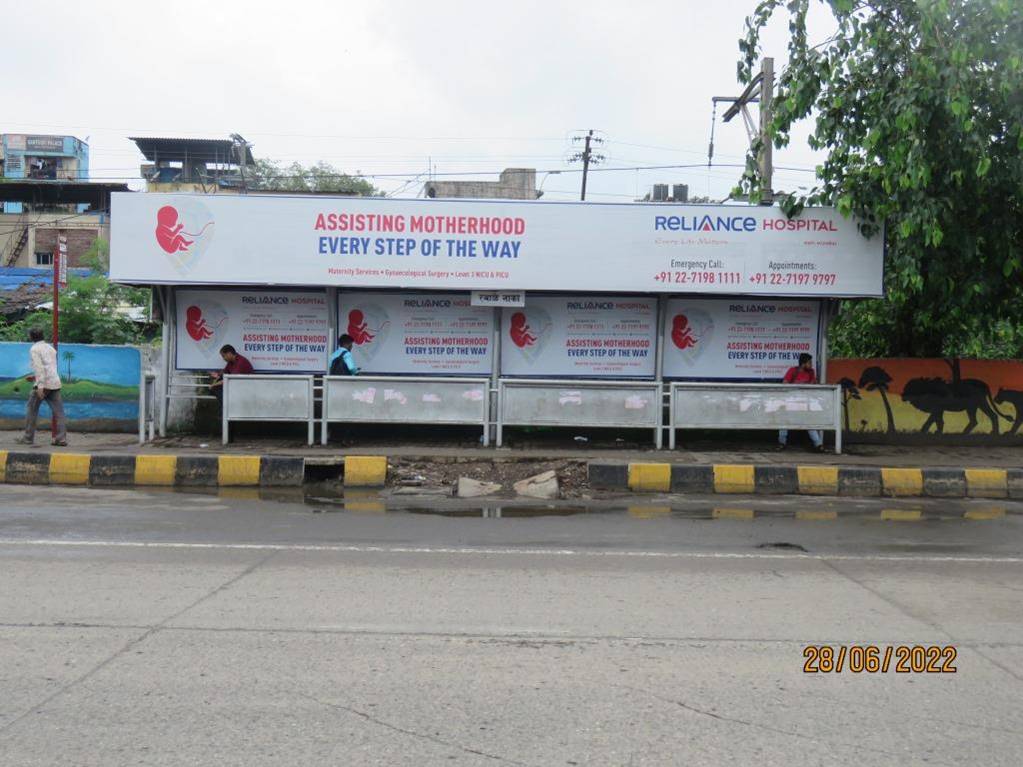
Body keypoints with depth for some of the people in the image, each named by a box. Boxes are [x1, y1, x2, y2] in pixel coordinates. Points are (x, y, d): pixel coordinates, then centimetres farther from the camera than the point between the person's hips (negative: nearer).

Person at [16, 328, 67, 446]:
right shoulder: (51, 348, 19)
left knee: (32, 410, 9)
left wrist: (40, 385, -22)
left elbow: (39, 367, -16)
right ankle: (61, 438, -7)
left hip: (43, 384, -6)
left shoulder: (34, 349, -3)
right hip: (55, 383, 6)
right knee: (58, 412, 0)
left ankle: (28, 437, 13)